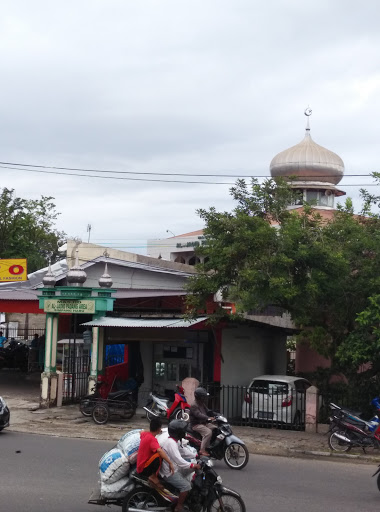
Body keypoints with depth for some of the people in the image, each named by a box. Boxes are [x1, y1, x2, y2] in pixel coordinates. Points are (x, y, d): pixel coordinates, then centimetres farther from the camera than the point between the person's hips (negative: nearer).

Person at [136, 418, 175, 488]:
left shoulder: (144, 434, 4)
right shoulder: (152, 439, -21)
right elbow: (159, 450, -38)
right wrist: (170, 463, -38)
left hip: (139, 468, 9)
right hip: (143, 470, -9)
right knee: (160, 455, -29)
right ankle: (153, 476, -16)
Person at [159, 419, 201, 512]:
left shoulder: (173, 441, 9)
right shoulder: (171, 443, -24)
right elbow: (178, 459, -33)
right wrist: (192, 465, -34)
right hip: (169, 473, -10)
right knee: (186, 485, -19)